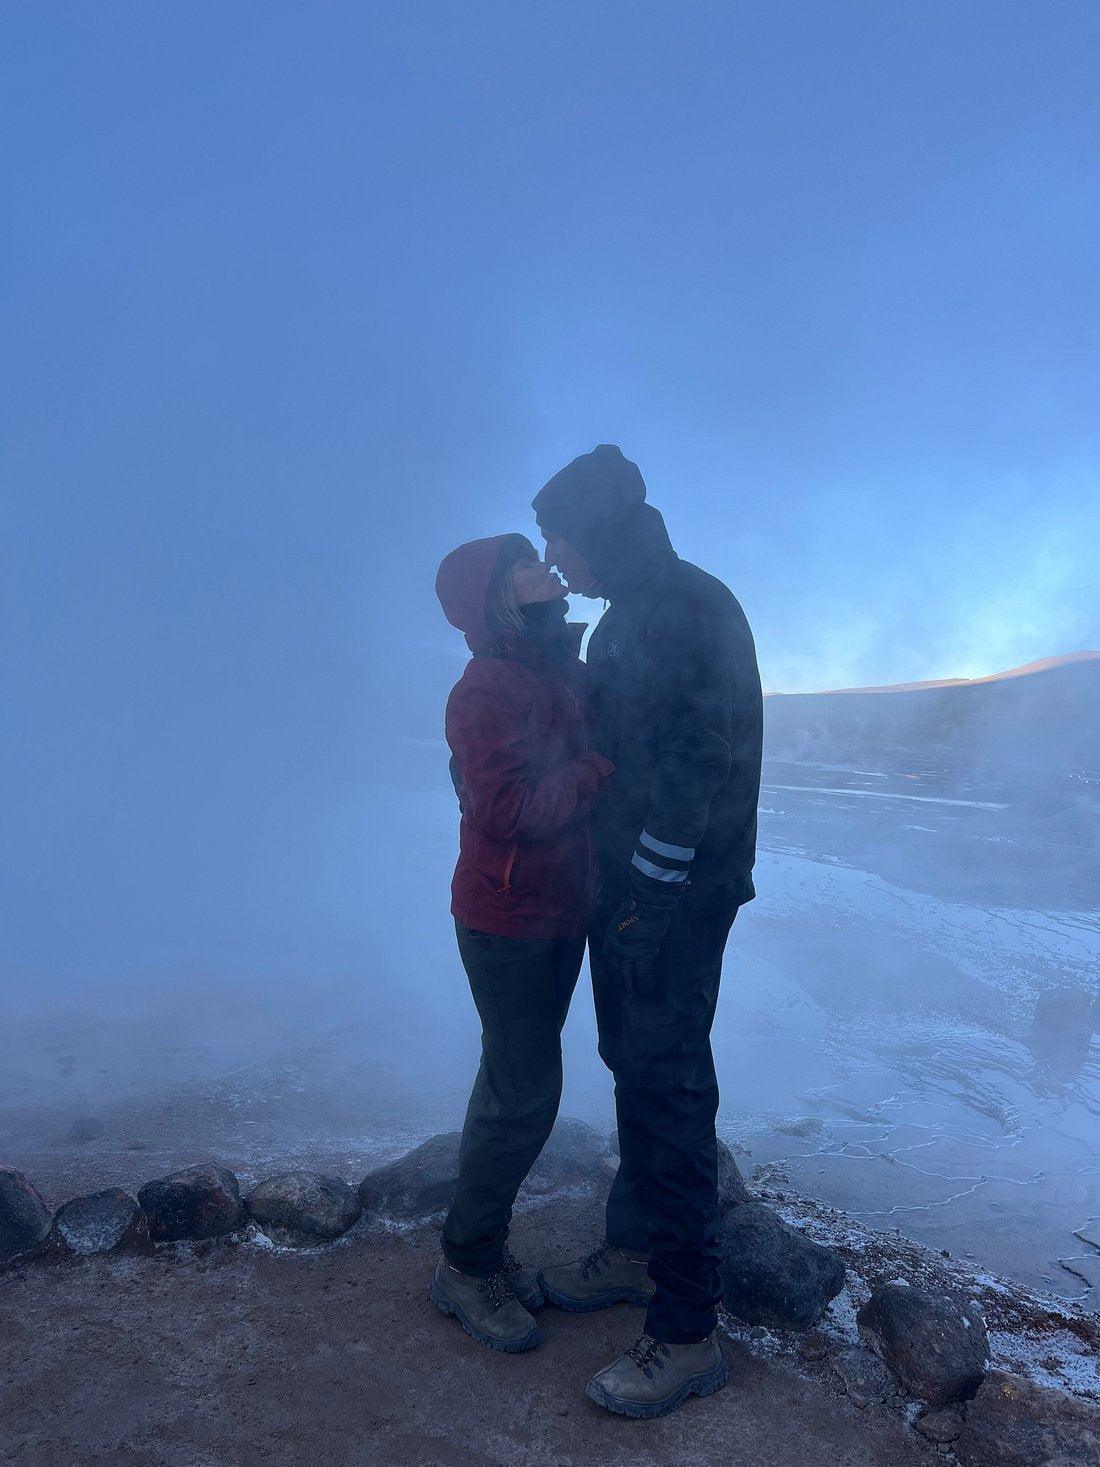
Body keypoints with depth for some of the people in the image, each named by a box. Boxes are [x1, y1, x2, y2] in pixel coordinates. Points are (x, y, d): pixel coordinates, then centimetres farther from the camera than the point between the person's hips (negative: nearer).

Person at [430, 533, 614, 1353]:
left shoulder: (564, 671, 9)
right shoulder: (488, 688, -18)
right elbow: (508, 808, -27)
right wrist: (603, 768, -21)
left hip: (561, 913, 9)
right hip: (508, 921, -9)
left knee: (518, 1081, 17)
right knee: (525, 1092, -1)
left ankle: (487, 1245, 34)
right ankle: (465, 1265, 20)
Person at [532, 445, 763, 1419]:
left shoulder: (694, 605, -15)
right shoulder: (622, 619, 13)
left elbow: (712, 755, -19)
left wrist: (651, 882, -14)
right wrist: (606, 872, 10)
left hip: (674, 894, -9)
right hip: (624, 884, 9)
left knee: (669, 1089, -1)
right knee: (635, 1072, 18)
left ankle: (689, 1331, 14)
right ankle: (636, 1250, 37)